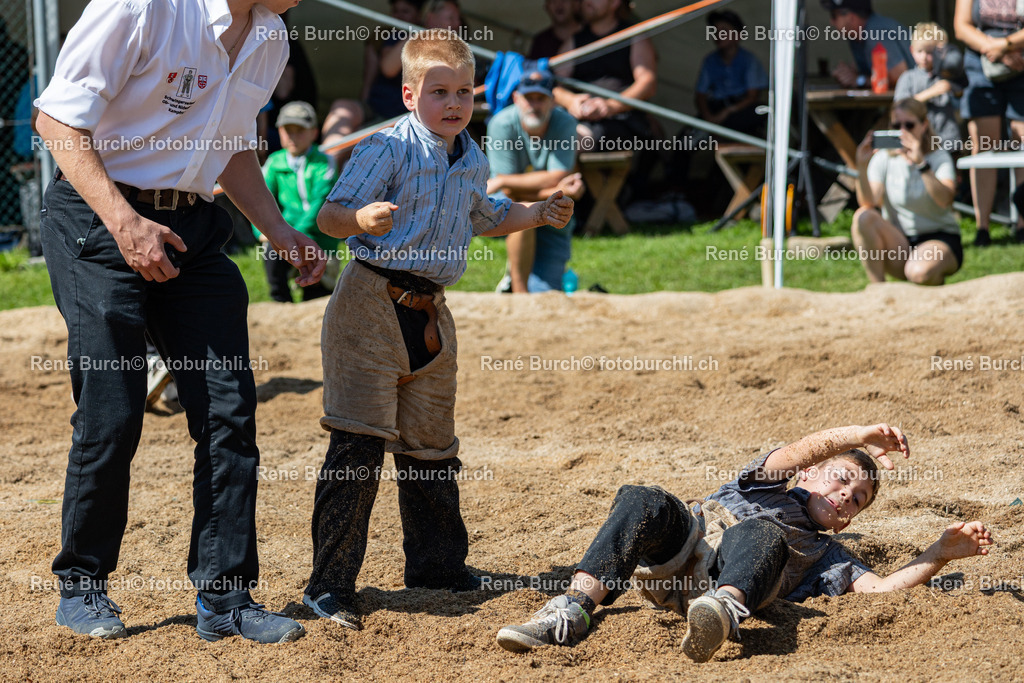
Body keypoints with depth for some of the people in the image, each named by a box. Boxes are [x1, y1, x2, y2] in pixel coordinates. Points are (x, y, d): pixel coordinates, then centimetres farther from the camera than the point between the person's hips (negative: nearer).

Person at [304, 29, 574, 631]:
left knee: (432, 444, 17)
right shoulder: (389, 149, -14)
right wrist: (362, 219, -39)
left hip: (431, 311, 7)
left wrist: (537, 215, 18)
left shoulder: (473, 160, 10)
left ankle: (437, 563, 33)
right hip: (373, 304, -7)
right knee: (358, 443, -12)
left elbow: (483, 218, 30)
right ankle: (330, 584, -9)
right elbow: (331, 215, -19)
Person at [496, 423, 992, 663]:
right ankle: (576, 607, -44)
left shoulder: (823, 555, 35)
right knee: (643, 502, -31)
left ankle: (722, 613, -69)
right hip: (681, 544, 1)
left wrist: (940, 554, 8)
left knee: (763, 537, -35)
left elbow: (882, 586, 18)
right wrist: (860, 437, -3)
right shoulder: (769, 487, 34)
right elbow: (800, 453, 11)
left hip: (731, 577, 0)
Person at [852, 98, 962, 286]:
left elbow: (944, 199, -25)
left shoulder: (939, 157, -4)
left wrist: (921, 163, -34)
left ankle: (937, 280, 4)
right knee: (863, 217, -25)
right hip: (898, 243, 3)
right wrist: (862, 166, -29)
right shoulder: (883, 158, 2)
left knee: (920, 272, -35)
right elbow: (869, 203, -15)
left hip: (939, 239, -3)